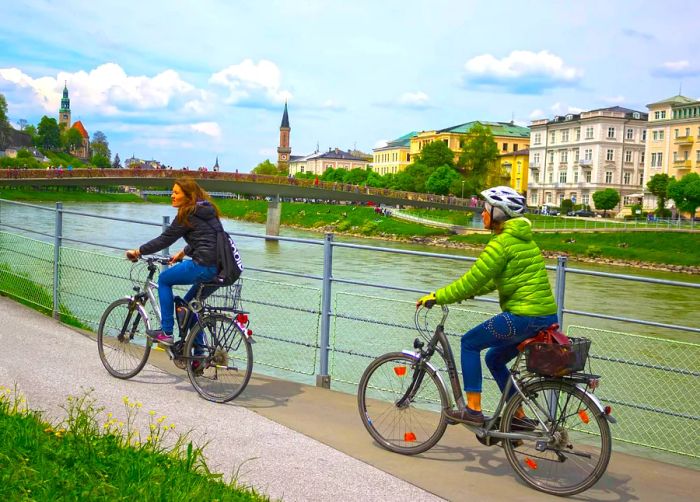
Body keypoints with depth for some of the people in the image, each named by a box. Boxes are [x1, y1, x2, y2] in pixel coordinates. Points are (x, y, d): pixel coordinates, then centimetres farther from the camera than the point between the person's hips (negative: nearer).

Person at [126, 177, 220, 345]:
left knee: (164, 279, 12)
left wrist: (138, 251, 5)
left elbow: (164, 239, -4)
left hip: (203, 267, -9)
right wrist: (183, 253, 28)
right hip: (220, 267, 9)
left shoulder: (187, 215, -6)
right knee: (187, 303, 23)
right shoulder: (206, 210, 19)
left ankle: (166, 332, 11)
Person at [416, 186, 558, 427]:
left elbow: (472, 280, -14)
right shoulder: (523, 238, 17)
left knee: (469, 343, 5)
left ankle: (473, 410, 5)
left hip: (524, 316, -9)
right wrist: (462, 293, 23)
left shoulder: (502, 243, -13)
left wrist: (436, 297, -6)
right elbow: (494, 279, 25)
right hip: (547, 316, 9)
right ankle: (519, 416, 26)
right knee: (494, 359, 23)